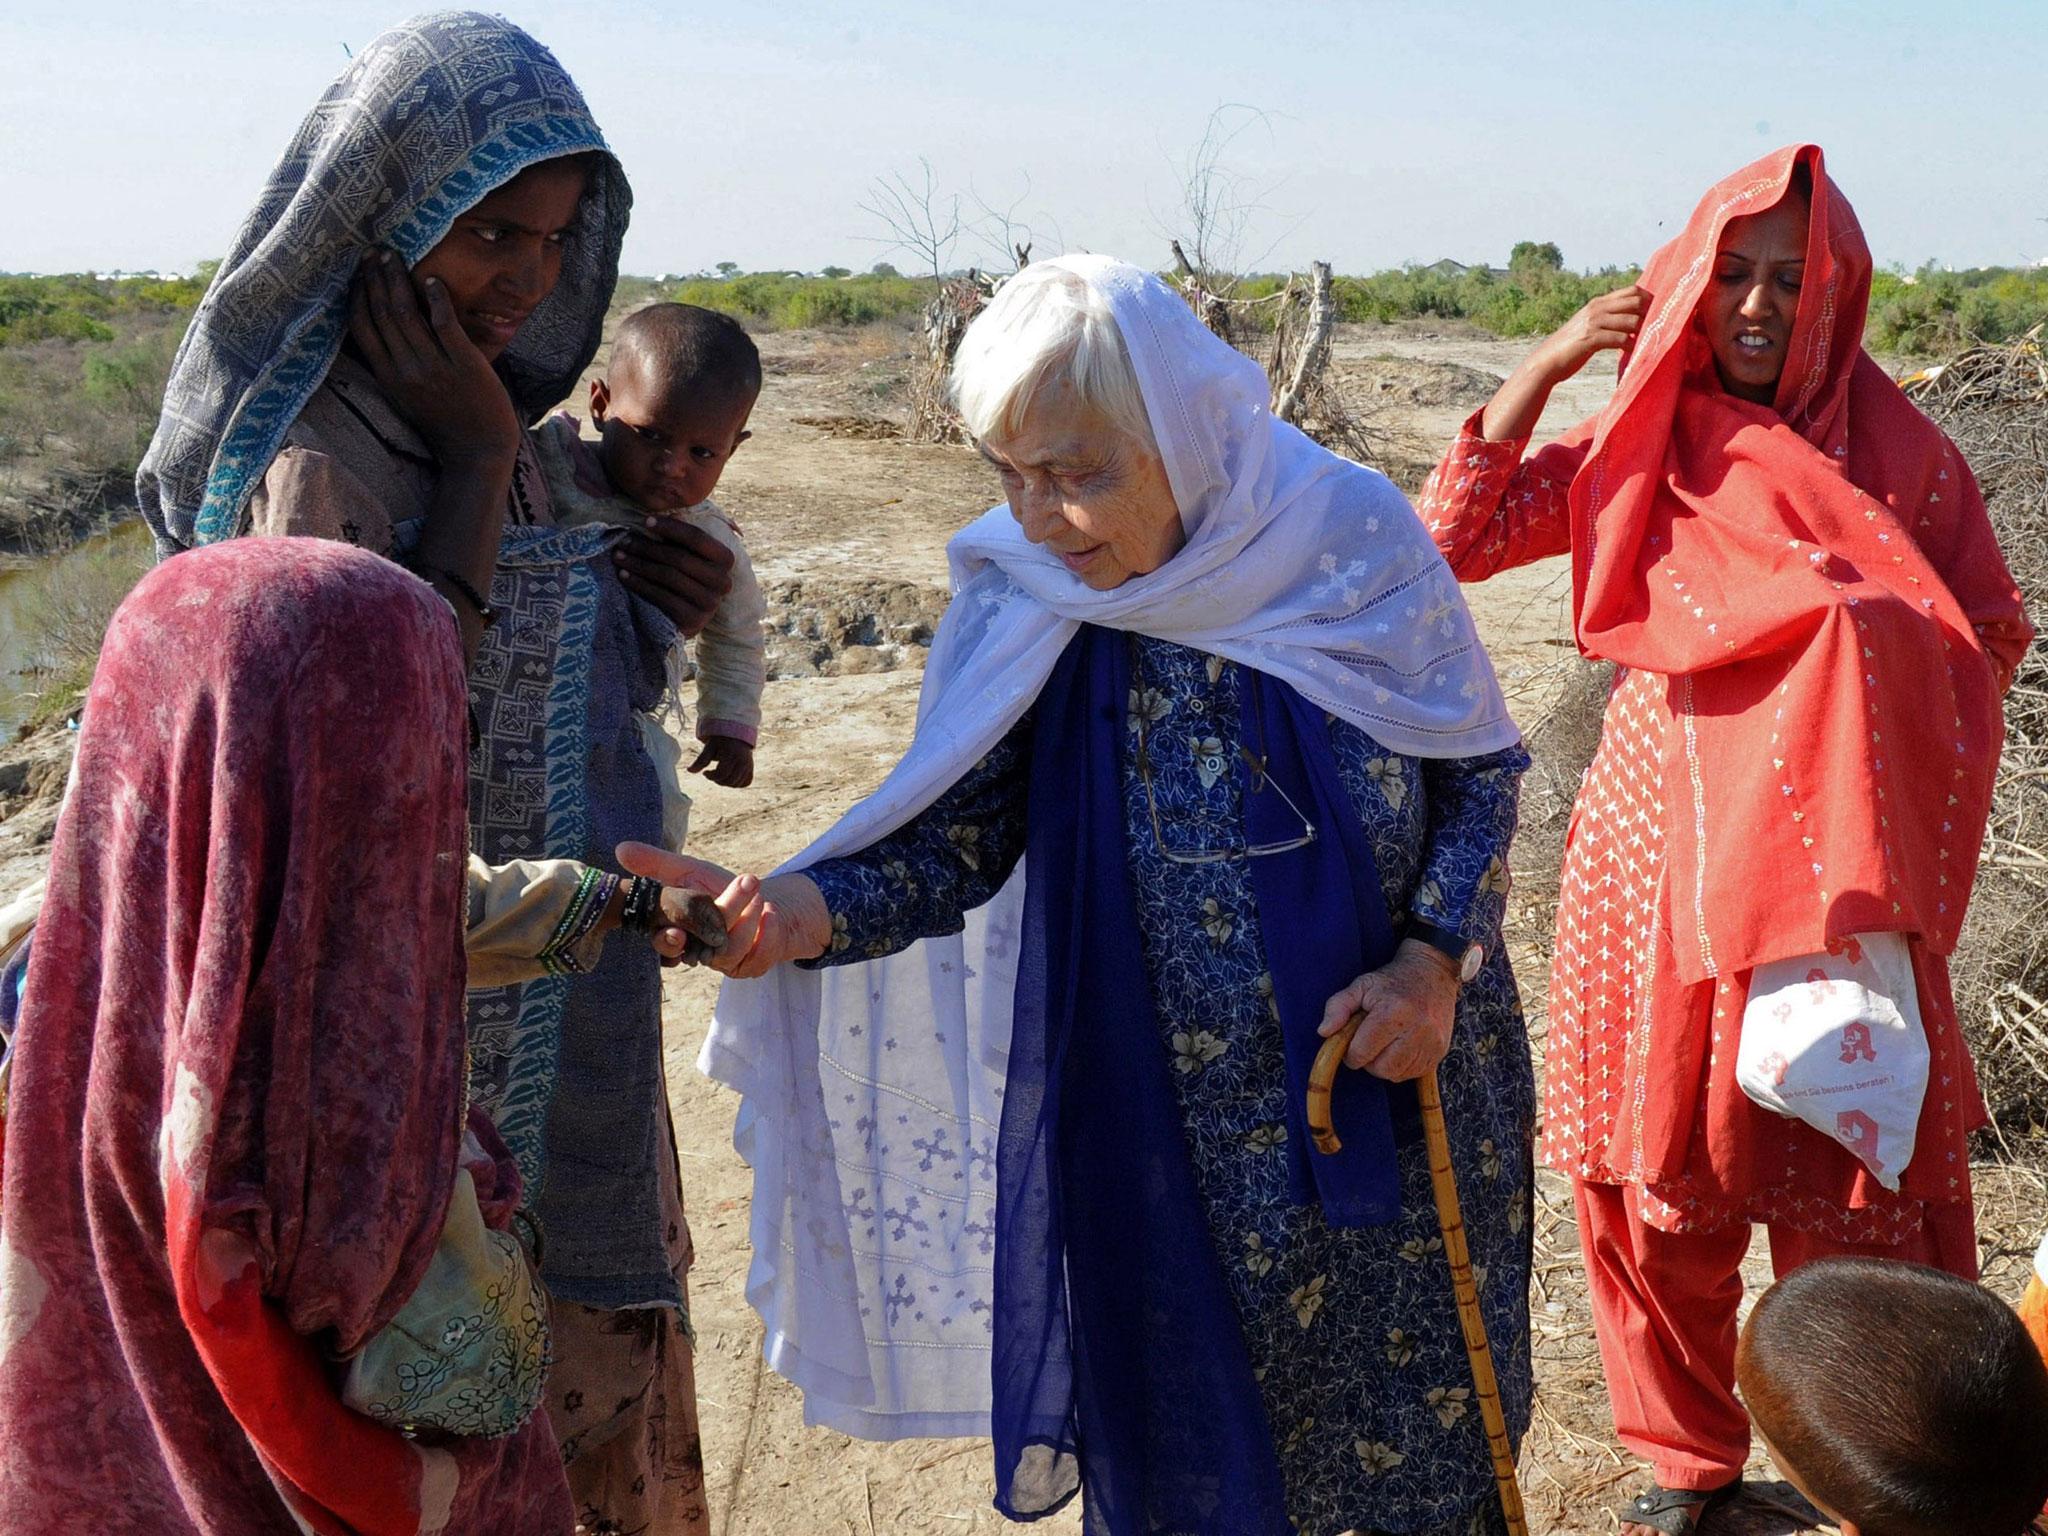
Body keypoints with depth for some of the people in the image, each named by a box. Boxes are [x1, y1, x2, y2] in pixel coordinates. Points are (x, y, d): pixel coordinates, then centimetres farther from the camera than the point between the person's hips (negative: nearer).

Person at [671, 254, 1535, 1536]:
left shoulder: (1352, 540, -15)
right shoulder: (1026, 605, -9)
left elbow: (1483, 766, -3)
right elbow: (957, 843, -7)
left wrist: (1436, 959, -16)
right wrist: (799, 912, -25)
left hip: (1394, 1083, -1)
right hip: (1163, 1132, 1)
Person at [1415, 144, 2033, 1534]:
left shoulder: (1898, 458, 1)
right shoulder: (1637, 448, 5)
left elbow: (1991, 638, 5)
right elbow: (1449, 542, -2)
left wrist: (1846, 632, -13)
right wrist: (1545, 367, -7)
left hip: (1826, 887, -2)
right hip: (1650, 869, 2)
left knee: (1844, 1206, 1)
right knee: (1654, 1190, 11)